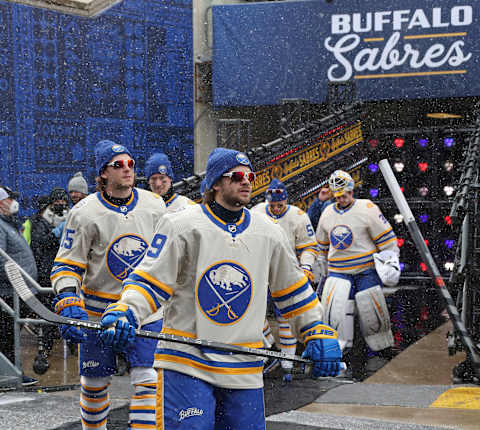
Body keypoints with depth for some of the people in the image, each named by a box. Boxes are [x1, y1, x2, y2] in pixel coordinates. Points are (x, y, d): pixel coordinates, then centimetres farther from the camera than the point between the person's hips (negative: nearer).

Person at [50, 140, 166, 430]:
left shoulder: (154, 205, 0)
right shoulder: (85, 212, -9)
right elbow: (67, 264, -6)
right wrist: (69, 305, -20)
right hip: (98, 311, -1)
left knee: (148, 379, -8)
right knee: (95, 381, 10)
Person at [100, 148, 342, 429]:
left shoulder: (270, 233, 9)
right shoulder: (182, 226, -5)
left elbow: (294, 291, 18)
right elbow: (150, 281, -4)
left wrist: (319, 334, 13)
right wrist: (124, 313, -21)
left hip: (245, 370, 4)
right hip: (186, 363, -4)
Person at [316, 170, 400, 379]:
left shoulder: (367, 209, -7)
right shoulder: (327, 214, 9)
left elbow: (386, 238, -5)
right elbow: (322, 246, 22)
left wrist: (392, 261, -10)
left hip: (366, 272, -3)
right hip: (338, 274, 3)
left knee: (372, 313, 0)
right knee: (335, 310, -13)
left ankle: (384, 351, 20)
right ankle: (343, 357, -7)